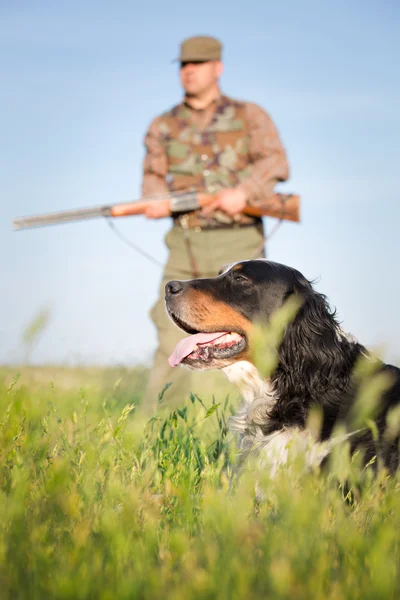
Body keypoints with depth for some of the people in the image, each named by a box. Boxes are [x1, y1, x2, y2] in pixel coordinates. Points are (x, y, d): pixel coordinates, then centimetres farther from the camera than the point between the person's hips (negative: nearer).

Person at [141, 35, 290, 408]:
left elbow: (276, 163, -4)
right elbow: (153, 175, 8)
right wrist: (157, 199, -16)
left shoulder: (249, 116, 8)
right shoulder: (163, 126, 15)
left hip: (237, 242, -2)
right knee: (172, 338, -2)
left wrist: (244, 192, -22)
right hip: (185, 246, 2)